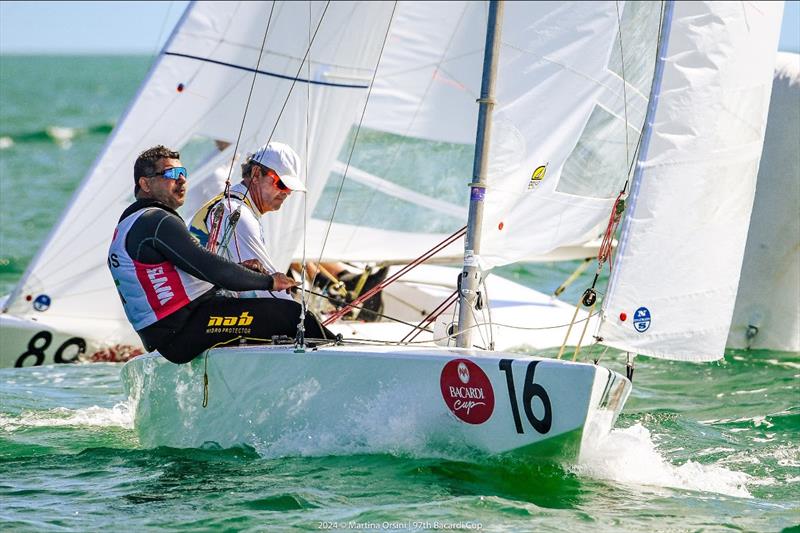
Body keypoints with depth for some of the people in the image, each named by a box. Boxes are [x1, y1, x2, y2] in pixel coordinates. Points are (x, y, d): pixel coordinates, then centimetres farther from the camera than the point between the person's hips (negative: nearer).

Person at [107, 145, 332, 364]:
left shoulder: (130, 224, 22)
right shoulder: (157, 222, -13)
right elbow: (208, 267, -18)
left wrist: (239, 270, 6)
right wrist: (268, 281, -6)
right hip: (183, 333, -11)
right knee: (289, 314, -12)